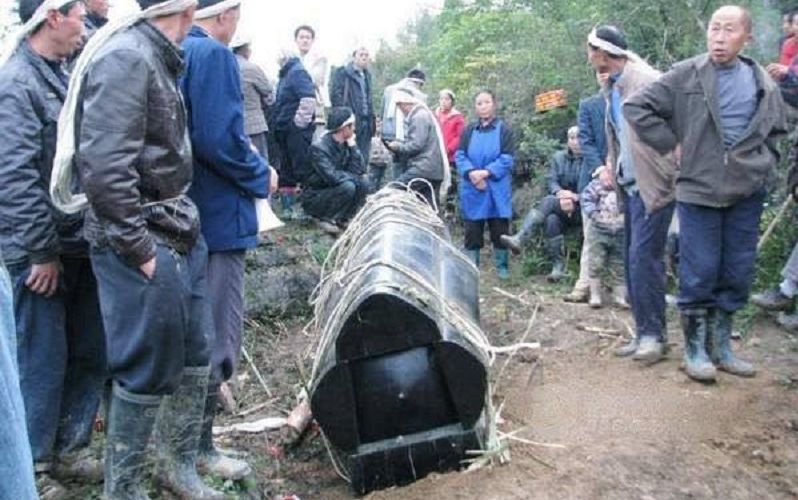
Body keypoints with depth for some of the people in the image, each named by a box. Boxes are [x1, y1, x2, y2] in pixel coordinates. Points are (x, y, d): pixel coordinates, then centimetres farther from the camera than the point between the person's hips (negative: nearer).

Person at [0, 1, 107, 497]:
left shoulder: (64, 77, 14)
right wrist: (42, 251, -17)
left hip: (81, 244, 8)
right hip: (42, 251, -8)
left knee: (91, 355, 14)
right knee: (44, 361, 3)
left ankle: (69, 449, 30)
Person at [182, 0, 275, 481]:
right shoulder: (214, 55, -14)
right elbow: (219, 139, -24)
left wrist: (247, 161, 13)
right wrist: (261, 175, -8)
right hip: (216, 214, -10)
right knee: (218, 332, 0)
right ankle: (196, 445, 10)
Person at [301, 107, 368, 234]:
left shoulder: (346, 145, 0)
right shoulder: (319, 147, -22)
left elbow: (359, 171, -10)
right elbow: (332, 177, -32)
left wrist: (353, 146, -15)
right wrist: (354, 177, -17)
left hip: (334, 191, 7)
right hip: (314, 198, -7)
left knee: (363, 185, -14)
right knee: (348, 187, -30)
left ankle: (342, 218, 1)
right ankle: (324, 219, -10)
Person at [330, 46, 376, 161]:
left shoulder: (367, 75, 21)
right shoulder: (343, 72, 1)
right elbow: (335, 95, -7)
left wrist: (371, 116, 11)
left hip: (366, 122, 6)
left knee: (363, 158, 5)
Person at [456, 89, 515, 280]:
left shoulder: (503, 129, 2)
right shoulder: (469, 130, 10)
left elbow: (507, 158, -7)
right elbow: (459, 155, 2)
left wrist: (487, 172, -18)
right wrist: (471, 172, -16)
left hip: (497, 190, -2)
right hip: (472, 189, 2)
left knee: (499, 229, 3)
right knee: (472, 230, 5)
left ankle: (502, 267, 15)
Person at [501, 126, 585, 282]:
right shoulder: (559, 157, 15)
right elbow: (551, 180, 4)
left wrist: (576, 196, -24)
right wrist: (559, 192, -17)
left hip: (582, 208, -4)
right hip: (561, 205, 4)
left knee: (549, 201, -30)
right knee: (551, 219, -31)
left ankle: (519, 239, -40)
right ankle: (558, 266, -27)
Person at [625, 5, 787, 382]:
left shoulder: (761, 82, 7)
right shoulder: (685, 76, -5)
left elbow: (777, 129, 22)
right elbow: (636, 108, -6)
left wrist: (763, 162, 8)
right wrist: (672, 144, -7)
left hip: (747, 194, 4)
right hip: (698, 190, -4)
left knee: (737, 275, 10)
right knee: (699, 275, 0)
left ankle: (721, 346, 25)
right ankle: (695, 349, 15)